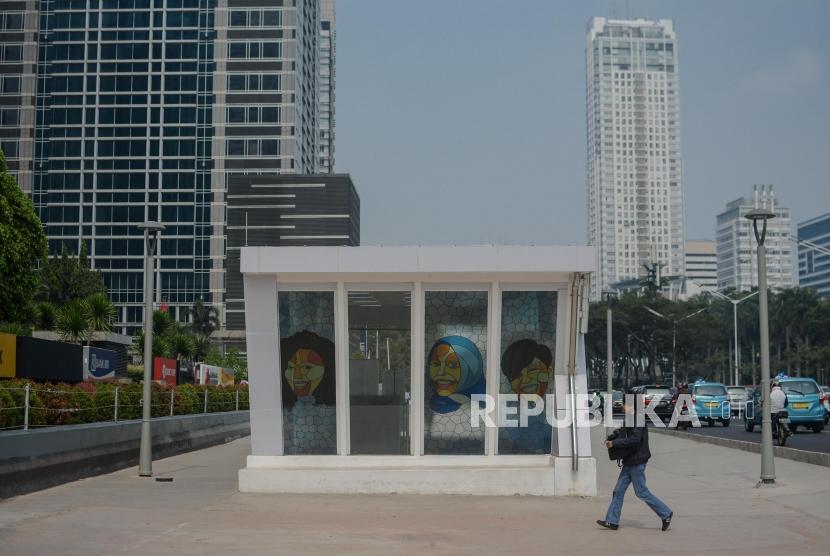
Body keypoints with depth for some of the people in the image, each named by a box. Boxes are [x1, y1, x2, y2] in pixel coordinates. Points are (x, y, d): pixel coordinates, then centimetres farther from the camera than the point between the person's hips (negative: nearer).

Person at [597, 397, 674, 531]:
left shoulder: (638, 420, -17)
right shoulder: (629, 420, 13)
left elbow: (635, 439, -27)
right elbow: (620, 432, 25)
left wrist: (614, 443, -23)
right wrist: (610, 439, 4)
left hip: (637, 461, -10)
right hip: (630, 461, 10)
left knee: (641, 492, -2)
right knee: (619, 490, 8)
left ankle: (666, 513, 11)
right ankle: (612, 521, 11)